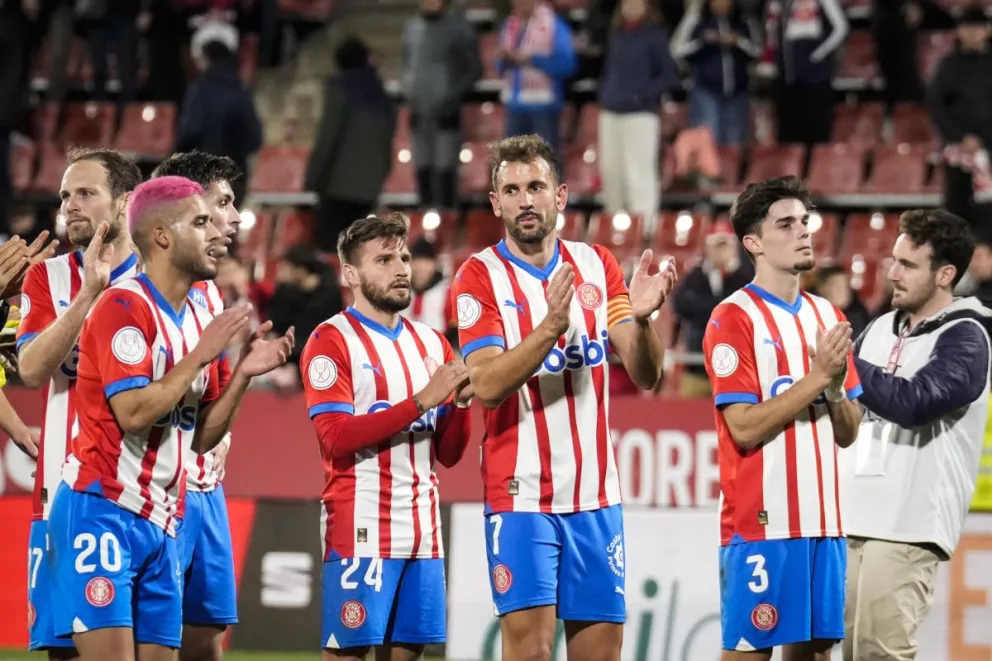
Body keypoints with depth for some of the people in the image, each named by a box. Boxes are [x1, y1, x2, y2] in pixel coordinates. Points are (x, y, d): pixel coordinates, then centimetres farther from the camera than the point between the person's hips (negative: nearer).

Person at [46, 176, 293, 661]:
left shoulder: (198, 321, 14)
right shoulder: (125, 306, -11)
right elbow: (133, 412, -22)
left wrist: (244, 374, 3)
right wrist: (200, 356, -13)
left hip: (160, 521, 8)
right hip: (101, 511, -8)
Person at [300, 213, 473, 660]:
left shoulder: (430, 343, 15)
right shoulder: (331, 341, -3)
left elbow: (449, 453, 14)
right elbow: (336, 437, -15)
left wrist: (460, 402, -6)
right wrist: (421, 400, -19)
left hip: (423, 530, 6)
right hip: (360, 531, -6)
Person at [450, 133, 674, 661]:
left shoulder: (597, 265, 7)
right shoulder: (480, 276, -4)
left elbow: (644, 376, 2)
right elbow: (486, 384, -17)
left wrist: (641, 317, -18)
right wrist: (551, 326, -31)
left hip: (595, 494, 4)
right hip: (521, 495, -4)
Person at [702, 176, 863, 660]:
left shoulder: (826, 316, 14)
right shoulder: (733, 319, -7)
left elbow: (848, 433, 14)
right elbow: (744, 428, -14)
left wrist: (836, 386, -6)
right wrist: (817, 378, -15)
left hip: (822, 519, 7)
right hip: (761, 522, -7)